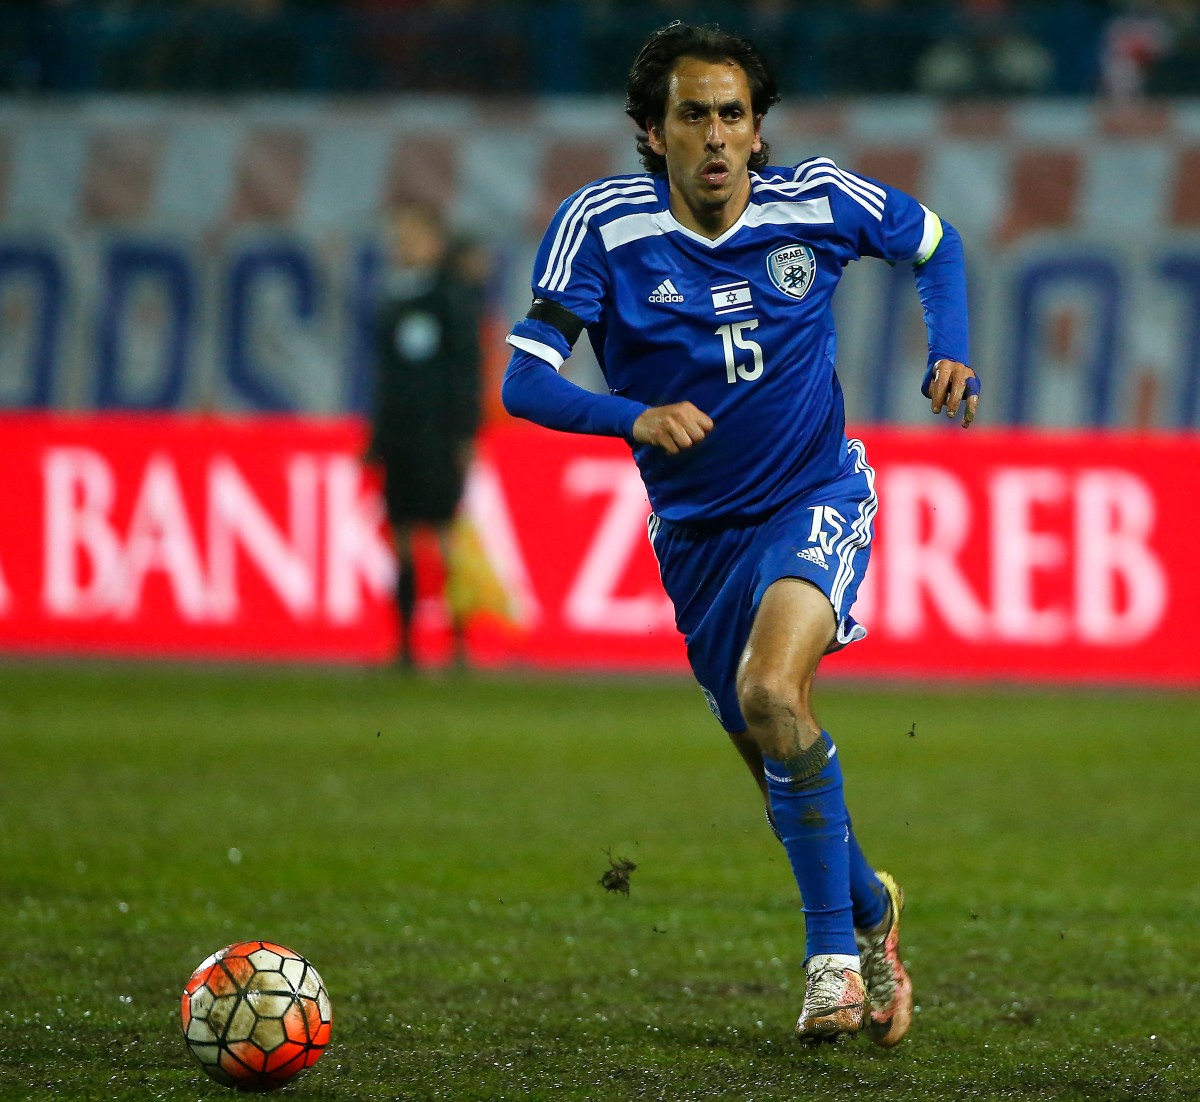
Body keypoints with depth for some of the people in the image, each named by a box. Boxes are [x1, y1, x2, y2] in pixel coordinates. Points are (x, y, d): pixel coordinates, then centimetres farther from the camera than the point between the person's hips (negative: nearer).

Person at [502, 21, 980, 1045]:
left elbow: (933, 241, 11)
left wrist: (950, 353, -6)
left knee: (771, 692, -28)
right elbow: (524, 382, -18)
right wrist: (633, 416, -35)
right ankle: (868, 904, 41)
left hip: (815, 501, -2)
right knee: (773, 754, 11)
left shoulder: (819, 201, -10)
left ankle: (835, 948, -16)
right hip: (697, 529, 2)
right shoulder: (603, 223, -14)